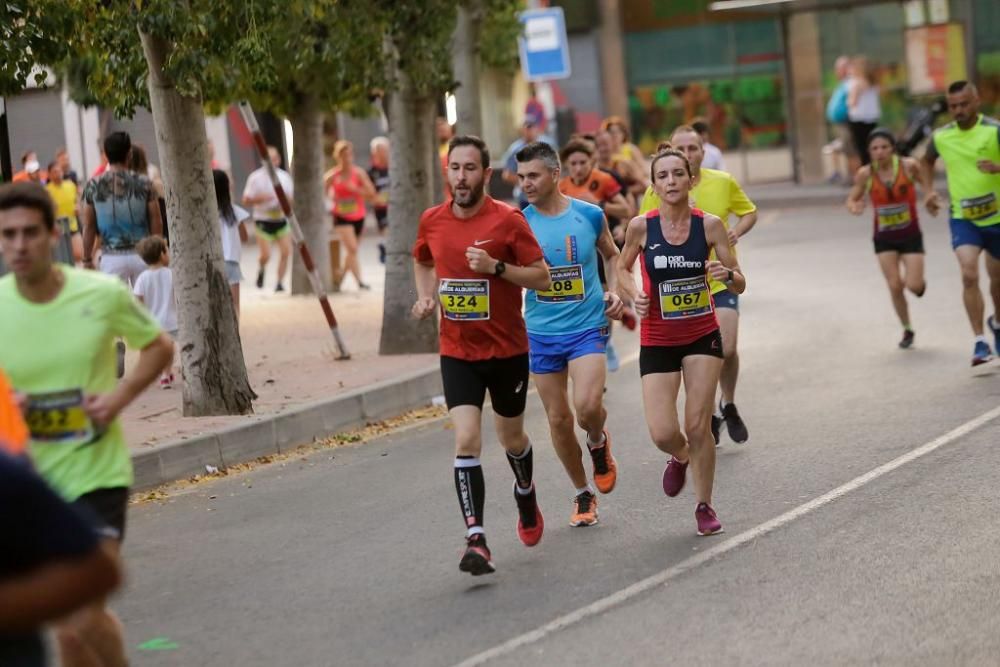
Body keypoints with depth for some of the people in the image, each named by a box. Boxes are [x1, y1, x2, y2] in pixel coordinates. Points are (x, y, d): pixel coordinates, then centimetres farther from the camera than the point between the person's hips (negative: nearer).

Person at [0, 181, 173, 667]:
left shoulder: (102, 294, -9)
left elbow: (159, 348, 7)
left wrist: (119, 397, -10)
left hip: (97, 474, -2)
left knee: (86, 619, -12)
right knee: (67, 627, 9)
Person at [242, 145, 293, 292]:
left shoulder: (285, 176, 7)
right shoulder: (256, 177, -5)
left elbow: (292, 197, 15)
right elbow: (246, 200, -5)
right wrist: (259, 199, -23)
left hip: (281, 219, 4)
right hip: (263, 221, -4)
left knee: (286, 252, -8)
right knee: (266, 254, -11)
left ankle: (280, 283, 3)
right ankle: (261, 270, 23)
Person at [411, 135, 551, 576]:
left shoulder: (508, 220, -12)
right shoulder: (432, 221, 0)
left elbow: (543, 278, -11)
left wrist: (497, 267, -24)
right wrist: (426, 296, 3)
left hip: (507, 349, -1)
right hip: (457, 352, 1)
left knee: (511, 437, 17)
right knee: (466, 440, -14)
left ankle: (526, 495, 50)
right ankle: (475, 540, -16)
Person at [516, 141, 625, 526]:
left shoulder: (590, 215, -2)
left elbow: (611, 255, 15)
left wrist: (616, 292, 1)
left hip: (587, 327, -2)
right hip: (541, 332, 2)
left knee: (587, 406, -22)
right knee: (558, 418, 6)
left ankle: (598, 443, 15)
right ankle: (583, 494, 25)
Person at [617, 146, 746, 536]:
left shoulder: (709, 225, -9)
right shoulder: (641, 226, -10)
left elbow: (740, 285, -4)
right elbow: (622, 268, 9)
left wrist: (728, 275, -26)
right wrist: (634, 295, -10)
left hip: (703, 336, 0)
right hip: (657, 340, 0)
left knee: (698, 426, -3)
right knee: (662, 434, -7)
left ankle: (704, 506, 17)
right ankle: (680, 457, 31)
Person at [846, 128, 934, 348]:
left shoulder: (909, 166, -14)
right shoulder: (865, 174, -11)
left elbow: (926, 182, 3)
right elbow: (852, 199, 0)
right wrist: (854, 208, -23)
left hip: (910, 235, -1)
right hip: (884, 238, 1)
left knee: (914, 285, -9)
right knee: (895, 286, -2)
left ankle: (920, 282, 32)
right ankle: (907, 330, 20)